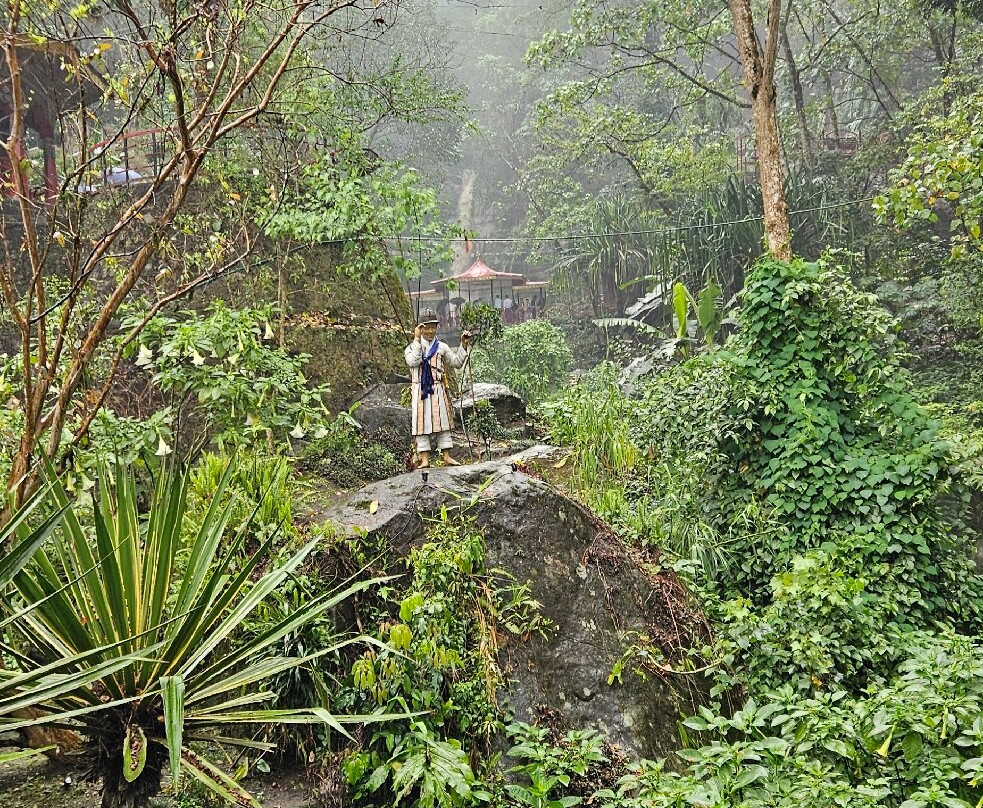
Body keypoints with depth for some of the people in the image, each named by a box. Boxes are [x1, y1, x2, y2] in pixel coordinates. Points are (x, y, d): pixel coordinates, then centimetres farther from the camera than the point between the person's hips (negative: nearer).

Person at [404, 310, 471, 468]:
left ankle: (446, 457, 7)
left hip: (438, 390, 3)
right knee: (422, 423, -4)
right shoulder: (412, 347, 3)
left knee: (443, 421, 3)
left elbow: (456, 362, 10)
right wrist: (417, 340, -13)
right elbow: (413, 362, -16)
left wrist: (464, 345, -1)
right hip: (420, 390, -3)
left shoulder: (441, 347, 12)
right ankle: (425, 459, -2)